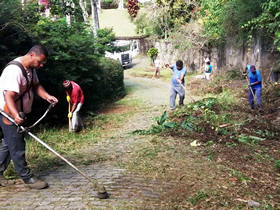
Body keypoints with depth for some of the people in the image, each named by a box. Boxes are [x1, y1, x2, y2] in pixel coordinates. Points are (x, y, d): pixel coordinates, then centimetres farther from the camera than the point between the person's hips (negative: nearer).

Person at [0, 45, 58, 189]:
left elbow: (35, 85, 12)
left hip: (18, 113, 10)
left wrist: (47, 96, -8)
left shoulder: (31, 68, 5)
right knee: (17, 146, -2)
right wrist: (15, 116, -47)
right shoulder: (15, 70, -26)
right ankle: (27, 178, 7)